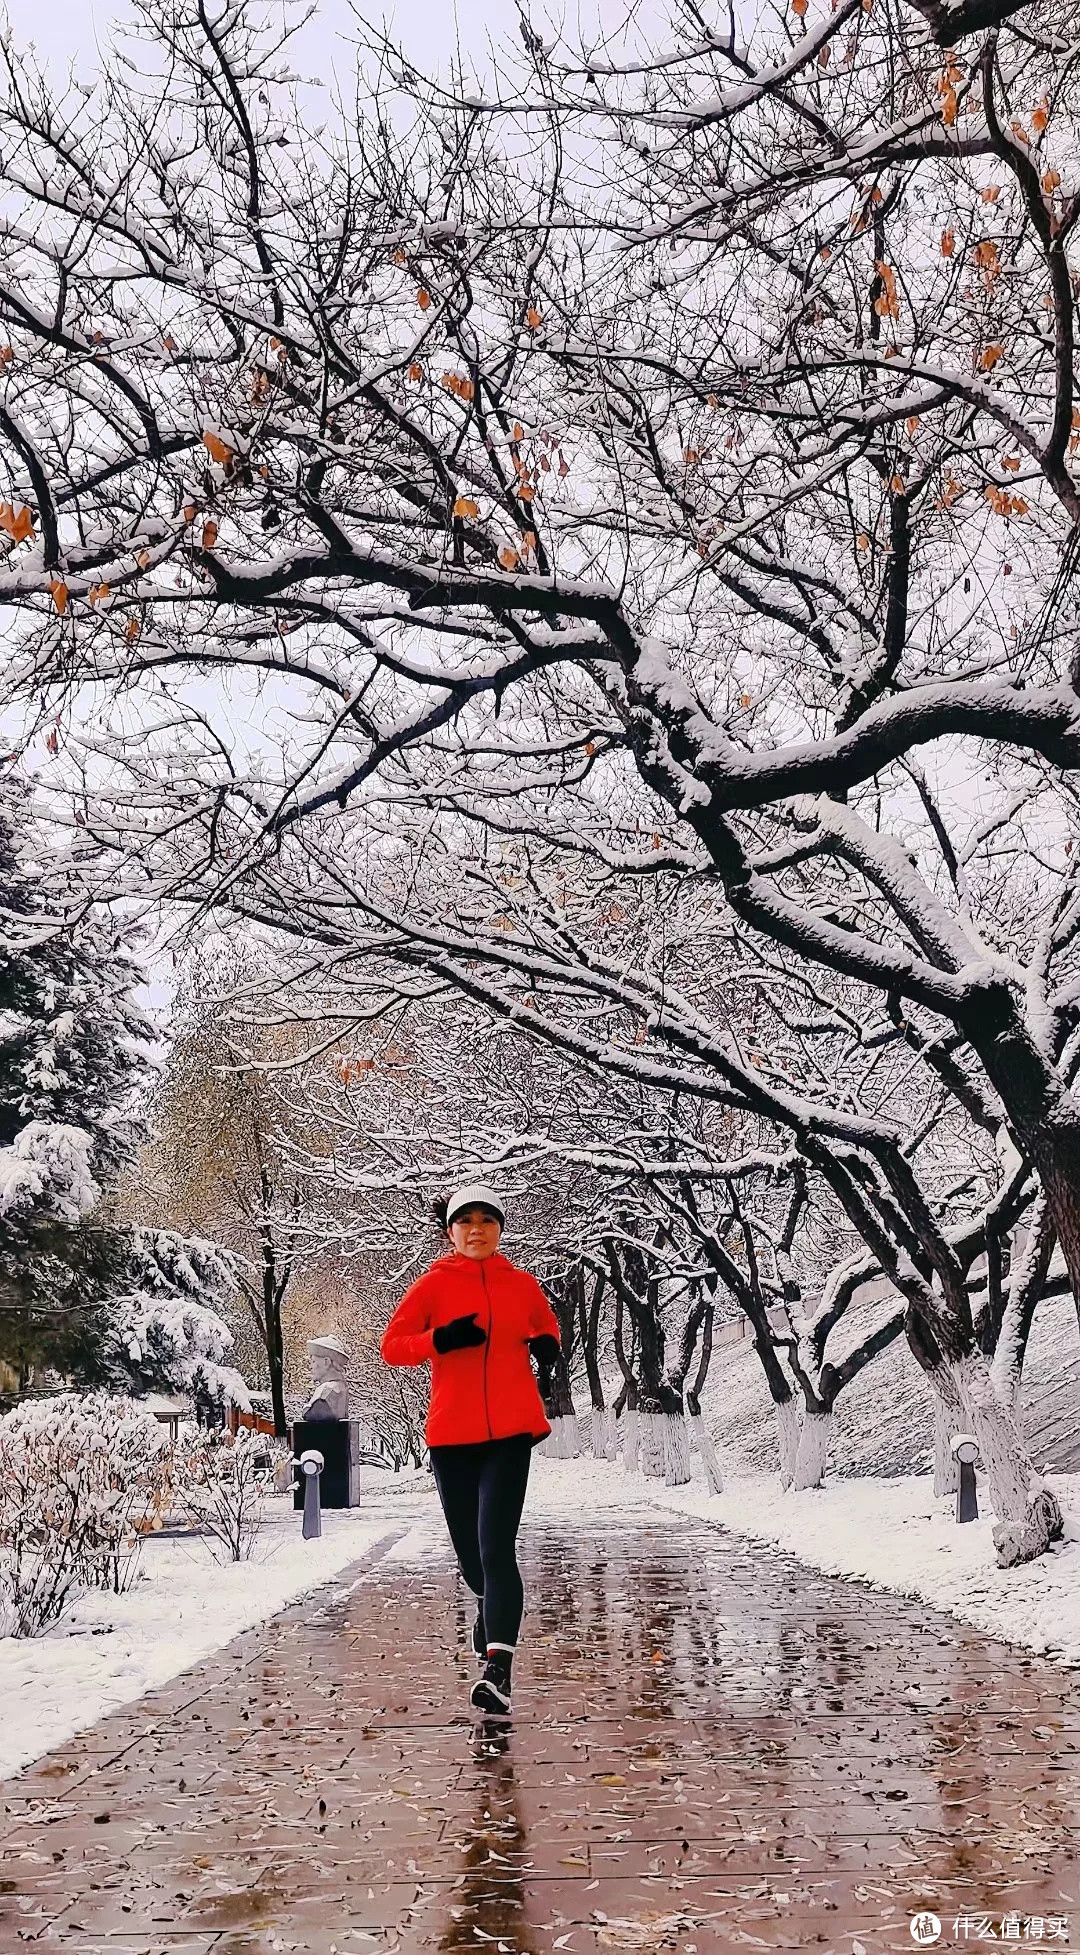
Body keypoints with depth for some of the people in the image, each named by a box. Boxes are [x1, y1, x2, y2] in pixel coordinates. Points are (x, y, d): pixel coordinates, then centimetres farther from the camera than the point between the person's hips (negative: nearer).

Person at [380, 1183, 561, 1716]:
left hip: (510, 1435, -1)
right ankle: (491, 1609, 44)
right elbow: (392, 1346, 0)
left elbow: (546, 1326, 27)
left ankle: (497, 1671, -20)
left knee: (496, 1548, -15)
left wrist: (547, 1347, 4)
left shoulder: (521, 1285, 7)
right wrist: (440, 1339, -17)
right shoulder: (433, 1285, 2)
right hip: (451, 1436, 1)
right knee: (470, 1552, 10)